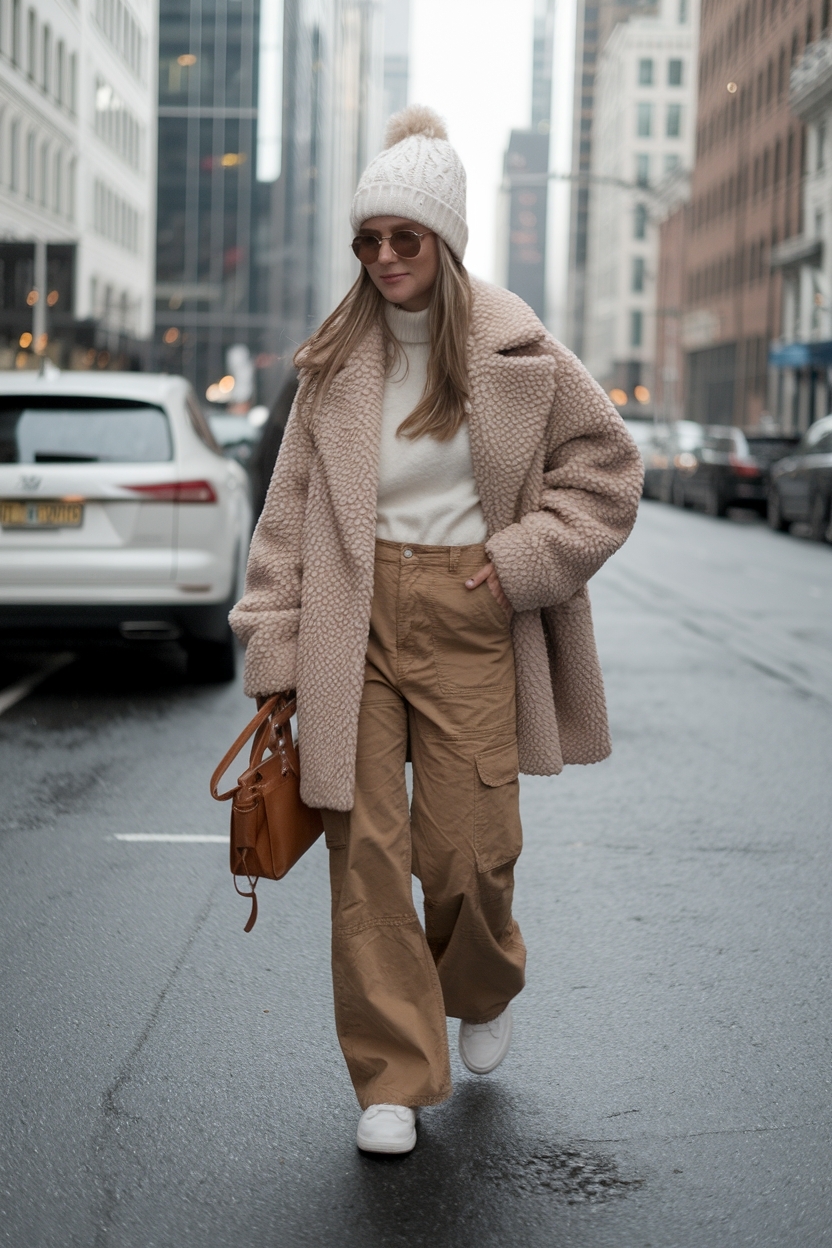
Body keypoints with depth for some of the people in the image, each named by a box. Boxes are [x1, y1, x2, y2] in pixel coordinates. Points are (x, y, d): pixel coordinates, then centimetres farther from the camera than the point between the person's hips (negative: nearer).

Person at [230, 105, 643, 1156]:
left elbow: (607, 465, 8)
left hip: (469, 615, -1)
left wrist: (527, 556, -5)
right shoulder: (335, 361, 7)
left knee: (466, 847, -2)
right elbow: (292, 504, 7)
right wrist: (274, 649, 2)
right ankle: (393, 1078, 10)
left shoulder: (514, 352, 1)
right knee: (366, 846, -2)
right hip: (355, 619, 2)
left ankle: (482, 993, 33)